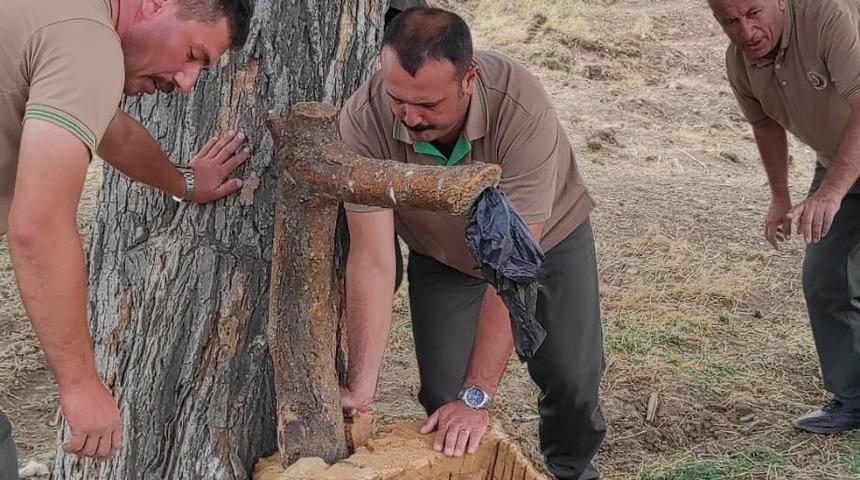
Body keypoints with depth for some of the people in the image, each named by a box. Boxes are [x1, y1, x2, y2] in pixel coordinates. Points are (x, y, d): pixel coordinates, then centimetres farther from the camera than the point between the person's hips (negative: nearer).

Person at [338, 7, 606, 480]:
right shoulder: (363, 121, -33)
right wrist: (359, 389, -38)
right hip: (442, 259, 1)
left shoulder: (522, 108, -39)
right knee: (443, 398, -6)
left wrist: (475, 397, -40)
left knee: (572, 380, -1)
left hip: (547, 240, -1)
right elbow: (371, 258, -32)